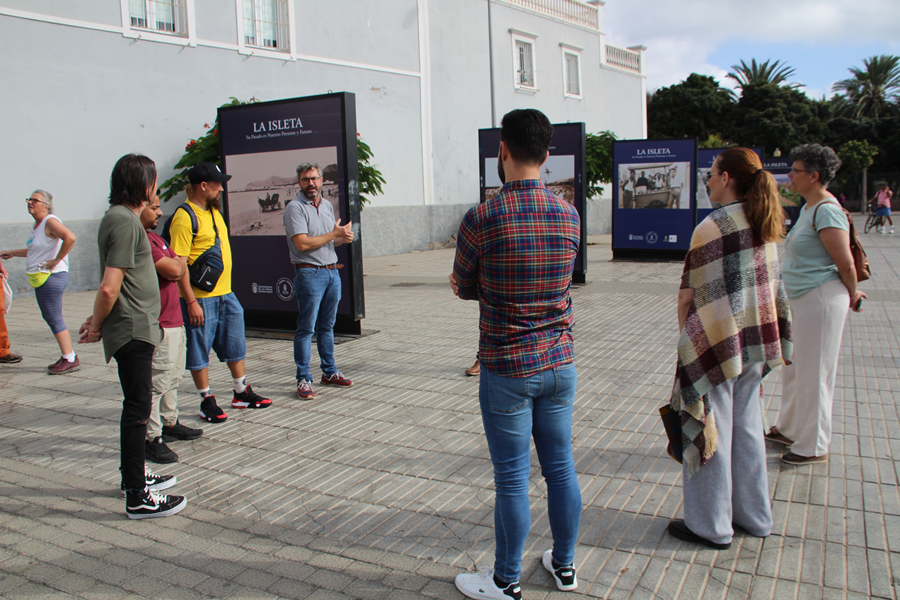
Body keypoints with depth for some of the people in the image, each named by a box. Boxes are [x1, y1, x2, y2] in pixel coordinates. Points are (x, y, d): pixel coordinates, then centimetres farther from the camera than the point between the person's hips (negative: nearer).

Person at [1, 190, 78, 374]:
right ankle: (66, 357, 17)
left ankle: (70, 359, -3)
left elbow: (70, 237, -31)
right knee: (49, 317, 12)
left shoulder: (50, 221, -14)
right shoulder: (36, 225, 17)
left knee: (54, 318, -7)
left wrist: (56, 260, -24)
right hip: (41, 277, 10)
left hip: (51, 276, -10)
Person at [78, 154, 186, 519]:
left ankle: (134, 475, 33)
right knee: (137, 409, -5)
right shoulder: (126, 222, -18)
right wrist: (97, 325, -9)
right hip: (132, 330, -10)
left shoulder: (118, 217, 15)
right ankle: (137, 497, 3)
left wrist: (97, 321, 19)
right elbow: (109, 288, -23)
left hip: (133, 328, 10)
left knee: (135, 405, 19)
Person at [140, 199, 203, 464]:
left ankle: (170, 424, 32)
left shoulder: (154, 237, 19)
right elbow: (173, 269, -21)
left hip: (174, 320, 11)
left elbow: (180, 268, 19)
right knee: (157, 380, -7)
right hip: (157, 325, -11)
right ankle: (152, 439, -1)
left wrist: (176, 265, -3)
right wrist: (176, 263, 1)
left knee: (173, 376, 19)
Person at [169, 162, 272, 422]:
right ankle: (207, 402, 16)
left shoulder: (214, 211, 12)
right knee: (199, 351, 5)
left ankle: (242, 394, 29)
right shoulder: (184, 217, -15)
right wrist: (191, 302, -21)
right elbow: (179, 264, -19)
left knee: (235, 346, 16)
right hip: (200, 297, -9)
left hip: (226, 293, 9)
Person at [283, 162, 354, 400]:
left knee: (327, 326, 14)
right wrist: (335, 234, -12)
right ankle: (303, 380, 1)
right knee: (306, 328, -4)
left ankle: (329, 372, 23)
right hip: (309, 273, -7)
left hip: (332, 271, 7)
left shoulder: (328, 206, 15)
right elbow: (302, 243, -19)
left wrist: (344, 238, 1)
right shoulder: (295, 208, -9)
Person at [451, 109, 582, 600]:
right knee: (560, 468, 17)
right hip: (559, 363, 5)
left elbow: (464, 288, -3)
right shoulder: (569, 216, -1)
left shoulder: (481, 220, -16)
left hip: (507, 371, -5)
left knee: (512, 479, 7)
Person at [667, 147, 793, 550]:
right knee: (747, 426, 18)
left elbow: (689, 294, -15)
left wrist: (687, 337, -1)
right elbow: (773, 285, 11)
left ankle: (711, 526, 16)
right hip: (756, 341, 8)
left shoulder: (711, 228, -17)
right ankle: (753, 515, 31)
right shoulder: (766, 224, 5)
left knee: (711, 431, 4)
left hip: (717, 342, -7)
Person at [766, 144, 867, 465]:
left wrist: (852, 294, -5)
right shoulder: (808, 207, 11)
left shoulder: (826, 211, -20)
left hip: (821, 299, -10)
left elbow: (846, 264, -20)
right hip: (799, 298, 10)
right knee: (792, 367, 20)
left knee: (813, 373, 1)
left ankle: (814, 447, 15)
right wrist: (850, 293, 18)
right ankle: (788, 429, 36)